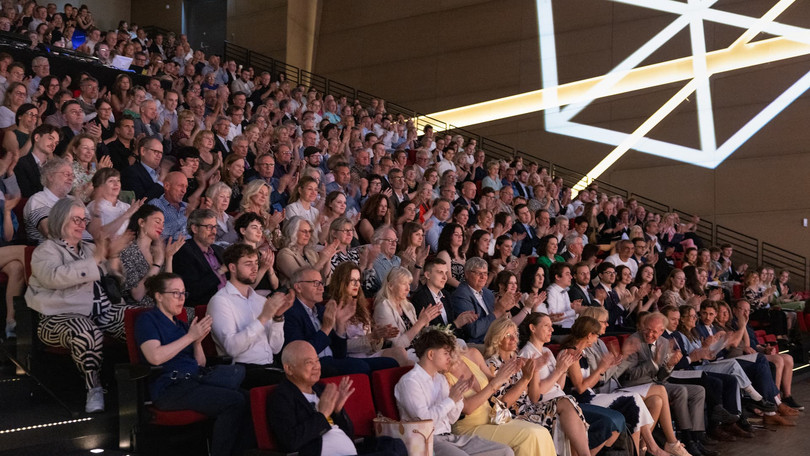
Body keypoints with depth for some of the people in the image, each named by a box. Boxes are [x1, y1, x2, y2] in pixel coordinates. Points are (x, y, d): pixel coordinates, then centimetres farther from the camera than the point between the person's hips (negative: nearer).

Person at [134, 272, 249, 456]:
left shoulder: (181, 324, 24)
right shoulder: (148, 319, 4)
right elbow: (155, 357, -15)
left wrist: (197, 342, 1)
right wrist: (190, 336, -10)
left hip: (195, 379, 7)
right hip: (169, 387, -7)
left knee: (238, 371, -24)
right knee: (235, 401, -27)